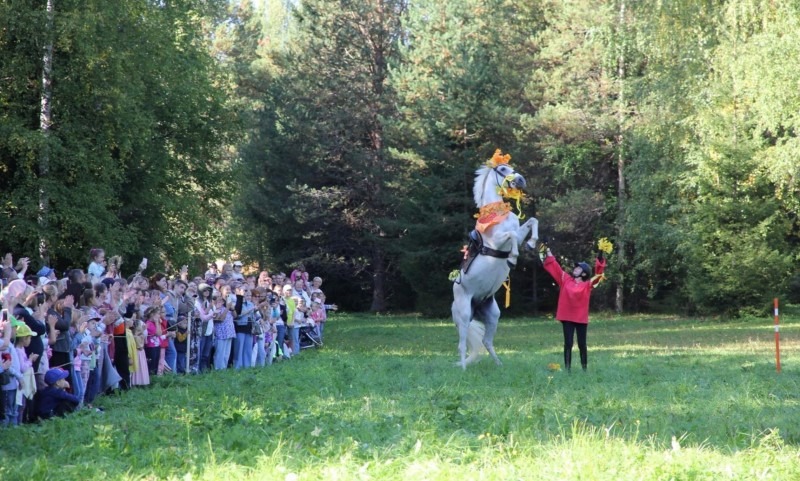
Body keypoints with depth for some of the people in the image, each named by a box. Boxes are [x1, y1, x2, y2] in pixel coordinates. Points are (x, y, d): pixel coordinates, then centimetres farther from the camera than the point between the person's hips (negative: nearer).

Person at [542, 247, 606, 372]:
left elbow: (599, 273, -9)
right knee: (568, 344, 1)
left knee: (582, 344, 5)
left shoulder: (588, 284, 1)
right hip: (567, 317, 1)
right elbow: (554, 267, 8)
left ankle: (584, 368, 11)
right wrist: (549, 252, 6)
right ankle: (567, 368, 2)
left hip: (581, 318, -1)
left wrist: (600, 260, -22)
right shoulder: (565, 280, 7)